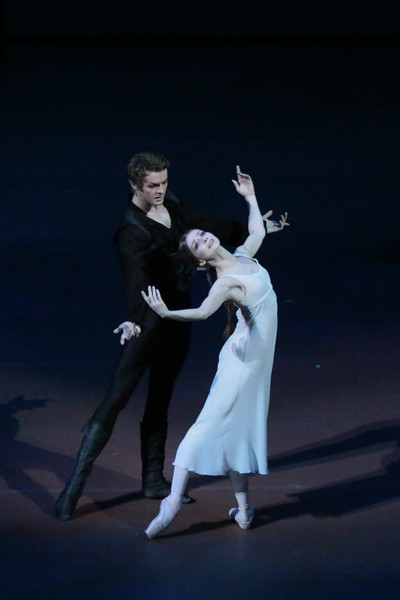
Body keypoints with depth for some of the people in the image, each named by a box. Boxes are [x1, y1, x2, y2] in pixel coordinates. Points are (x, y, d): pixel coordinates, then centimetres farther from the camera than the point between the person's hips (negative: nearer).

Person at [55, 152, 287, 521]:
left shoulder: (170, 205, 3)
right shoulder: (133, 231, -21)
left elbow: (204, 225, 19)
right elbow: (136, 279, -35)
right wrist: (133, 321, -50)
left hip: (178, 318, 8)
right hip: (150, 321, -7)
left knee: (160, 400, 13)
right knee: (116, 399, -8)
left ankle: (154, 480, 22)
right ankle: (75, 485, -6)